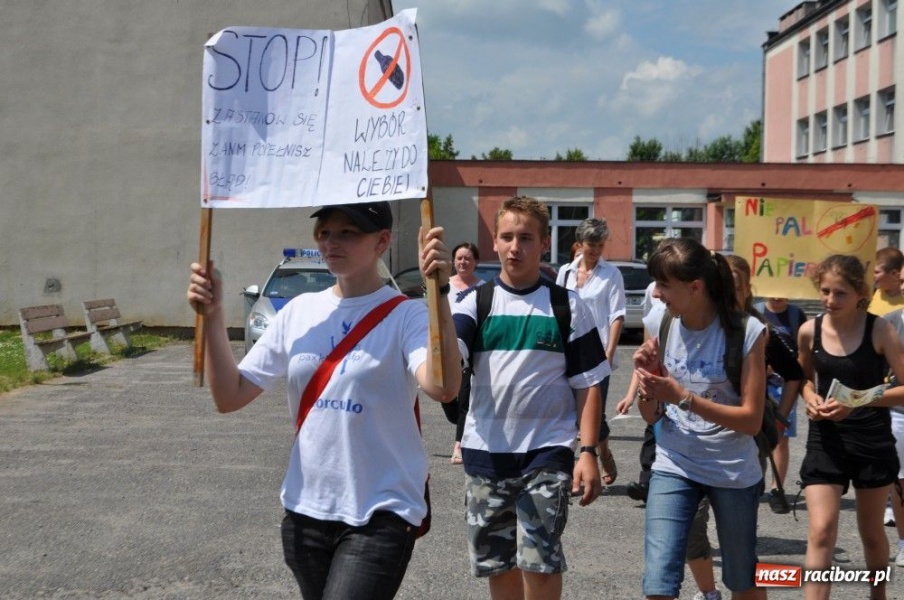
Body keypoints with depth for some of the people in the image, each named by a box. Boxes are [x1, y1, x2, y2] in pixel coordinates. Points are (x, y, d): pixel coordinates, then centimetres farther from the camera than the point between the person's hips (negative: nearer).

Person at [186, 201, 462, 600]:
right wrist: (213, 316, -8)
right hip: (305, 510, 6)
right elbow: (229, 397, 3)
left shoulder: (405, 315, -10)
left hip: (380, 515, -5)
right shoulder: (299, 312, 5)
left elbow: (442, 388, -30)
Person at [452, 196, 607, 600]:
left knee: (541, 563, -8)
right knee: (498, 564, 13)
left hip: (548, 453, -2)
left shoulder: (567, 306, 2)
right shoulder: (476, 303, 2)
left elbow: (587, 384, 3)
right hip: (486, 453, 2)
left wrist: (588, 452, -5)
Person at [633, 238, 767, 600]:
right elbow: (651, 417, 2)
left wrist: (683, 397, -27)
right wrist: (647, 383, -20)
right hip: (673, 468, 3)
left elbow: (752, 420, -17)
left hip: (734, 473, -2)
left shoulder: (746, 332, -16)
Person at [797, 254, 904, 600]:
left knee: (871, 531, 17)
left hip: (873, 442, -1)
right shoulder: (809, 331, -4)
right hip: (825, 441, 1)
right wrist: (810, 398, -7)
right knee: (821, 532, -11)